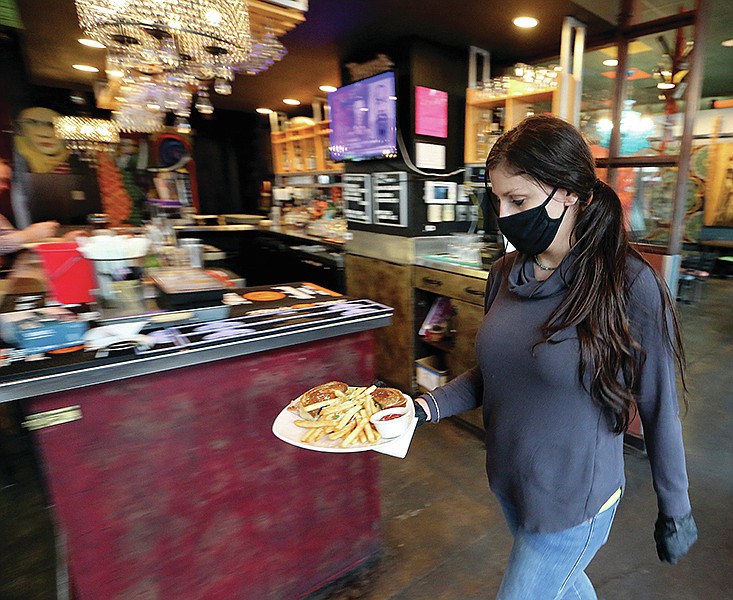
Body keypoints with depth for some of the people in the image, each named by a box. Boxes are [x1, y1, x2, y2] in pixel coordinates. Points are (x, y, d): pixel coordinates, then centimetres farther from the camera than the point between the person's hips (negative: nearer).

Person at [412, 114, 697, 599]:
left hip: (573, 505, -5)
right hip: (511, 486, 5)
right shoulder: (506, 275, -6)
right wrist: (428, 406, -10)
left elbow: (659, 410, -12)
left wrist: (676, 511, -1)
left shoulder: (629, 286, -21)